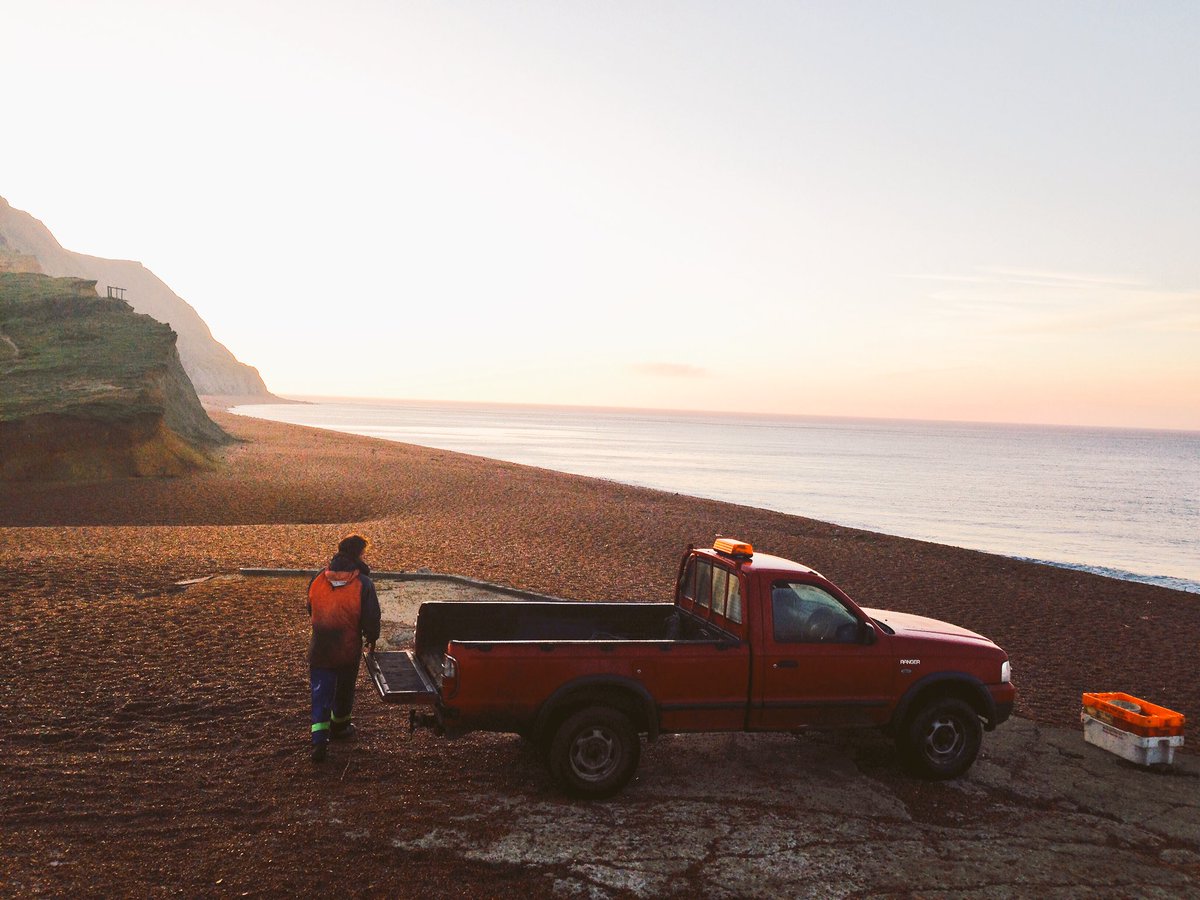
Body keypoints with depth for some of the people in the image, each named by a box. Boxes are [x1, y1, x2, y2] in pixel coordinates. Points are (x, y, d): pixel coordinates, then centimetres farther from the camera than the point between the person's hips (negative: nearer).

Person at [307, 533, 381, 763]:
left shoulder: (318, 578, -3)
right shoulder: (363, 584, -16)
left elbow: (311, 609, 11)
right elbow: (371, 617, -12)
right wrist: (372, 639, 8)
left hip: (319, 648, 2)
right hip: (348, 649, -2)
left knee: (320, 692, 5)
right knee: (344, 688, 20)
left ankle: (320, 737, -6)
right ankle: (340, 725, 39)